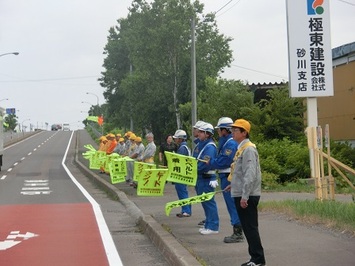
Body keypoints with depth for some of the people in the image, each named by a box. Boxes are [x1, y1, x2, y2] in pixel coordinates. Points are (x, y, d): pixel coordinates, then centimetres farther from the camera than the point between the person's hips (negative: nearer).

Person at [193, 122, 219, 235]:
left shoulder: (210, 146, -16)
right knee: (204, 201, 15)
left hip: (207, 178, -10)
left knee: (209, 202, -4)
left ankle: (213, 227, 2)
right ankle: (208, 224, 25)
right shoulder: (200, 145, 13)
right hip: (200, 177, 10)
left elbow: (205, 163, -24)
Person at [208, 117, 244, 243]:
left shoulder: (231, 144, -16)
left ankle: (238, 234, -1)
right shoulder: (224, 142, 16)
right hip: (225, 177, 11)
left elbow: (224, 162, -21)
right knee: (231, 205, 14)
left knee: (233, 205, -6)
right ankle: (237, 232, 21)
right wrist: (212, 161, 4)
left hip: (229, 178, -11)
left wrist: (211, 162, -8)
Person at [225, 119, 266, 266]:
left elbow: (250, 174, -23)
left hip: (247, 196, -10)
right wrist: (234, 185, 21)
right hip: (241, 194, 10)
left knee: (251, 227, -4)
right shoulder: (242, 148, 14)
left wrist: (245, 196, -25)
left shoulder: (248, 149, -16)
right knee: (247, 227, 13)